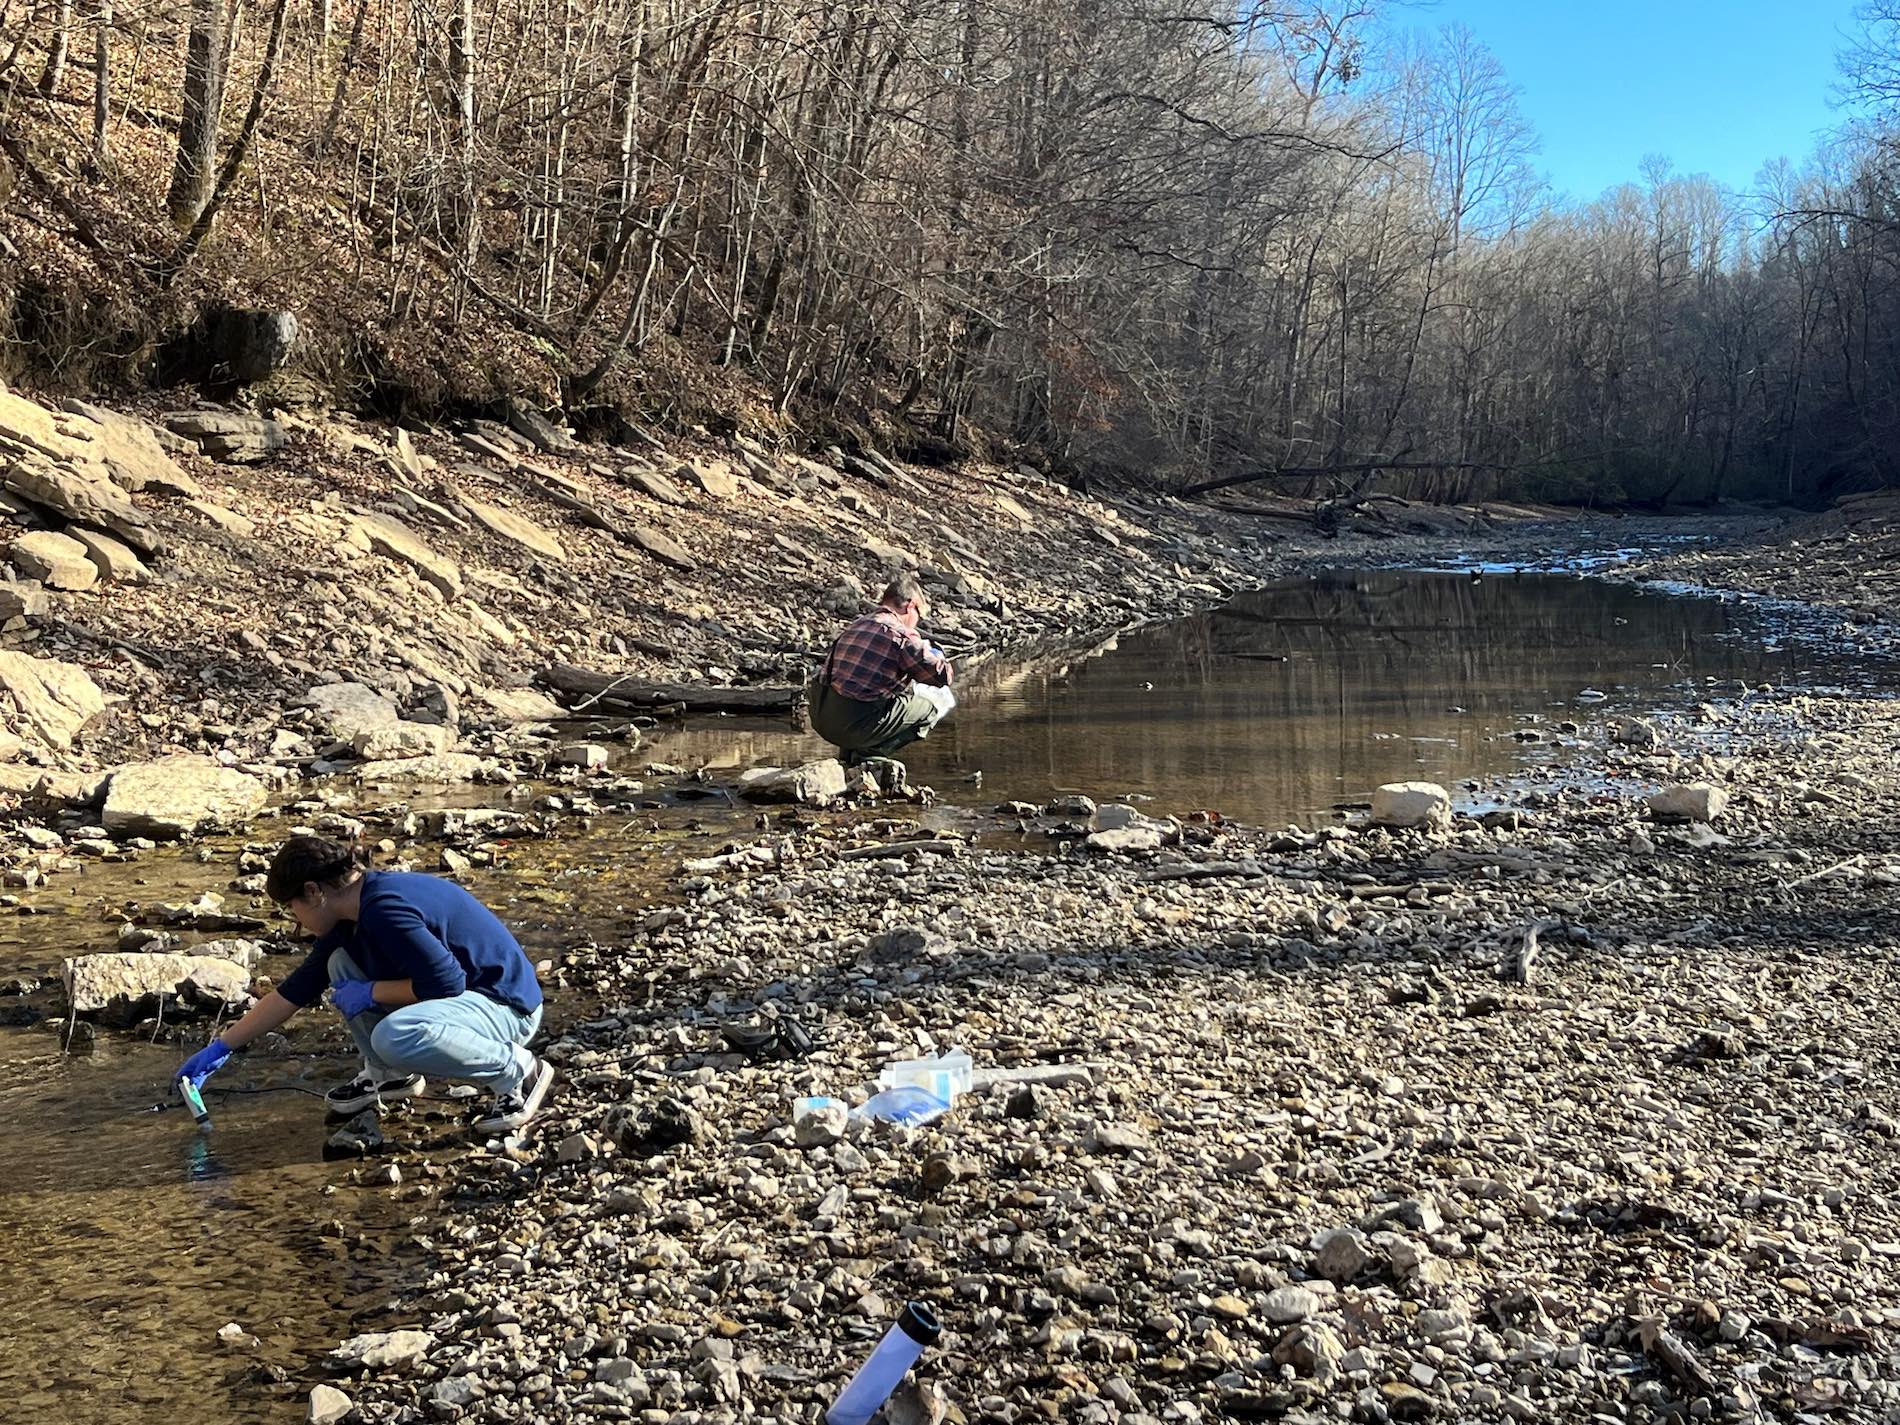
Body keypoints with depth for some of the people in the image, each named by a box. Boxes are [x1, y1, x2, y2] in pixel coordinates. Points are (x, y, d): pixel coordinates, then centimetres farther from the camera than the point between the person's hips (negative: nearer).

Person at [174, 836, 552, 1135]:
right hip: (462, 997, 10)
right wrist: (220, 1048, 20)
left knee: (394, 1036, -36)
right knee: (341, 963, 7)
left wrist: (371, 993, -15)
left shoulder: (385, 909, -24)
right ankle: (387, 1075, 16)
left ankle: (517, 1071, -15)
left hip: (507, 1005, -10)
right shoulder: (349, 920, 7)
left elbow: (447, 981, -29)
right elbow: (291, 994, 16)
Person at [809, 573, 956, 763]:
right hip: (856, 727, -8)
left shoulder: (855, 625, 15)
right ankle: (871, 752, 0)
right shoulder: (902, 635, -10)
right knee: (941, 699, 6)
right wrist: (938, 657, 18)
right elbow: (942, 675, -6)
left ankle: (852, 752, 16)